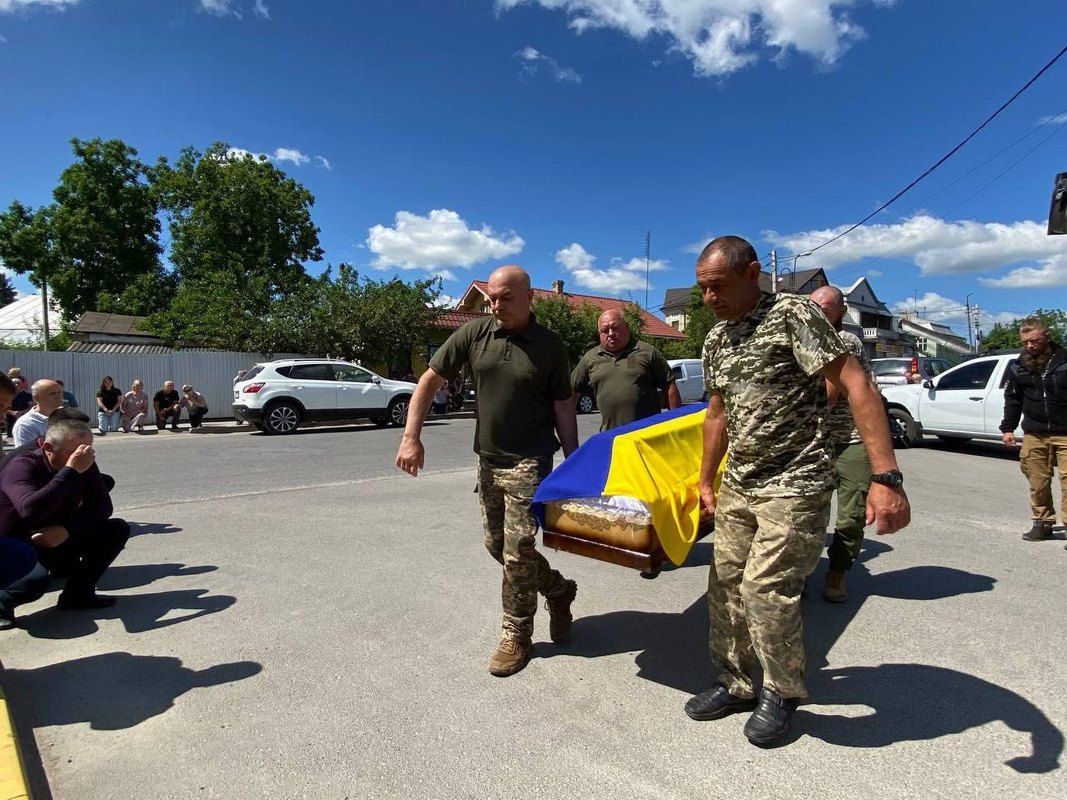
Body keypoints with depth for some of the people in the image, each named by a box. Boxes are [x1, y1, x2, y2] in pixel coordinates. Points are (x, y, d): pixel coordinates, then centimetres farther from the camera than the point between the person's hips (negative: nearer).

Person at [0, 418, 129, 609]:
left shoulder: (85, 466, -8)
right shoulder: (23, 466, -26)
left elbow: (103, 506, -7)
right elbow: (30, 511, -45)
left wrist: (67, 530, -24)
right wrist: (71, 470, -44)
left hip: (59, 539, 6)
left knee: (118, 529, -8)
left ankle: (78, 594, -6)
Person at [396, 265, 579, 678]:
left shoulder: (550, 346, -6)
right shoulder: (475, 333, -1)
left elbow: (563, 410, 0)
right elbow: (430, 381, -1)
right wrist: (411, 436, -10)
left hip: (529, 462, -4)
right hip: (488, 459, 5)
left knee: (517, 550, -3)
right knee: (497, 545, 14)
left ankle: (516, 637, 19)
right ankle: (558, 590, 36)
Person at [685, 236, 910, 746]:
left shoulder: (791, 315, -13)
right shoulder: (715, 341, 10)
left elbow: (856, 387, -20)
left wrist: (886, 478, -27)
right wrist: (706, 482, 22)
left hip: (794, 485, -7)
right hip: (737, 487, 7)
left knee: (766, 590, -8)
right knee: (725, 588, 10)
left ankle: (782, 693, 19)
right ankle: (734, 685, 30)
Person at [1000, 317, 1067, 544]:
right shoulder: (1018, 367, 7)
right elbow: (1012, 400, 15)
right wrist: (1008, 428, 12)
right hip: (1034, 434, 3)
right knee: (1038, 482, 6)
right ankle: (1043, 523, 17)